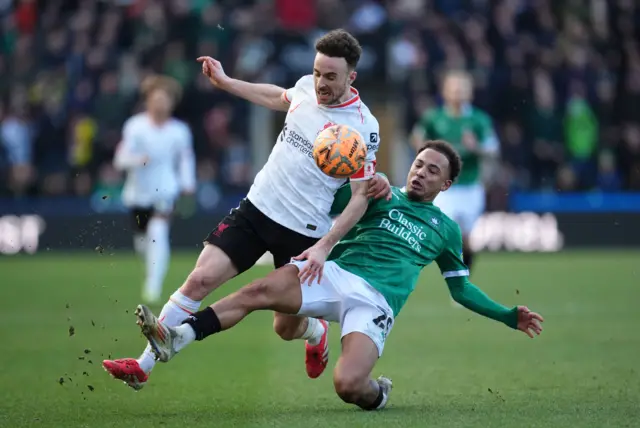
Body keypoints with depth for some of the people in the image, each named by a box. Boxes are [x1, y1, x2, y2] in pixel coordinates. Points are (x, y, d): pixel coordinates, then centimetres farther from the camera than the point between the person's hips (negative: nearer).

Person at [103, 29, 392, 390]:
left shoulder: (363, 127, -17)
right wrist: (224, 82, 28)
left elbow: (361, 197, -12)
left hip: (303, 233, -4)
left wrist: (324, 246, -20)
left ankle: (318, 333, 44)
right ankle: (143, 366, -6)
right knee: (200, 279, -9)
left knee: (286, 327, 5)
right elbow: (277, 98, 26)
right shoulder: (307, 87, 0)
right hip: (257, 207, 5)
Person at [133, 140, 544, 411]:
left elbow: (461, 289, 27)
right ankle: (176, 338, -34)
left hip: (376, 304, -1)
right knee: (261, 289, -27)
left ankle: (376, 393, 11)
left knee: (347, 385, -27)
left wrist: (509, 316, 22)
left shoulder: (445, 229, 20)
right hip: (336, 275, 1)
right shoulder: (383, 196, 20)